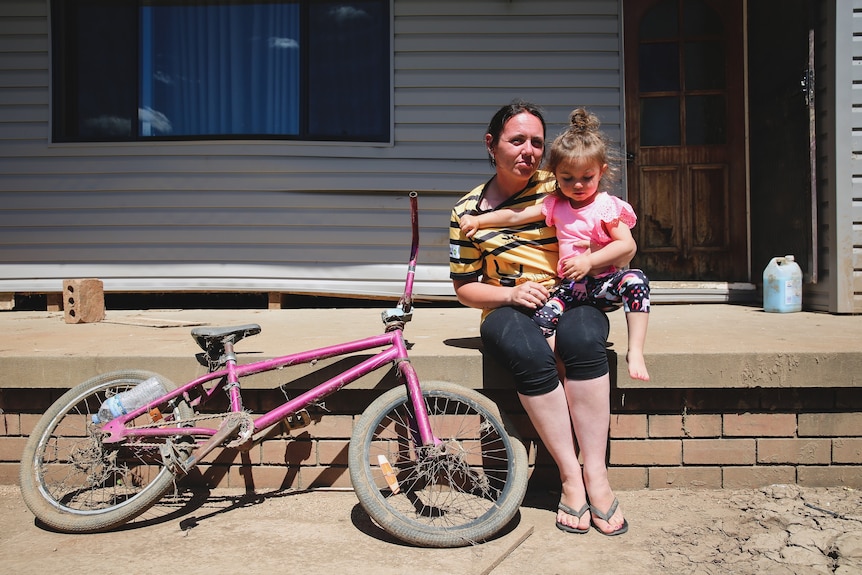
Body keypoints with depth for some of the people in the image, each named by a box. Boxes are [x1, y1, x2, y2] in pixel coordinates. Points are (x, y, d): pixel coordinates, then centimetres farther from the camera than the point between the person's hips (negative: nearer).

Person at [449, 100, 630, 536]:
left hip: (573, 302, 1)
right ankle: (569, 475, -23)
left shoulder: (560, 188, 4)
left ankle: (596, 474, -26)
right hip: (509, 309, 0)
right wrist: (511, 293, -11)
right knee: (528, 352, -35)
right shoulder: (468, 211, 5)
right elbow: (464, 287, 8)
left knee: (582, 339, -35)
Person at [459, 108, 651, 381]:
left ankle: (635, 351, -29)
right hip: (570, 285, 3)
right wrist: (477, 220, 8)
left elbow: (627, 244, -10)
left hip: (604, 282, -2)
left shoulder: (607, 206, -1)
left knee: (635, 279, -33)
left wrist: (589, 261, -19)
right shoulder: (555, 205, 12)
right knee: (543, 316, -24)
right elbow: (516, 216, 12)